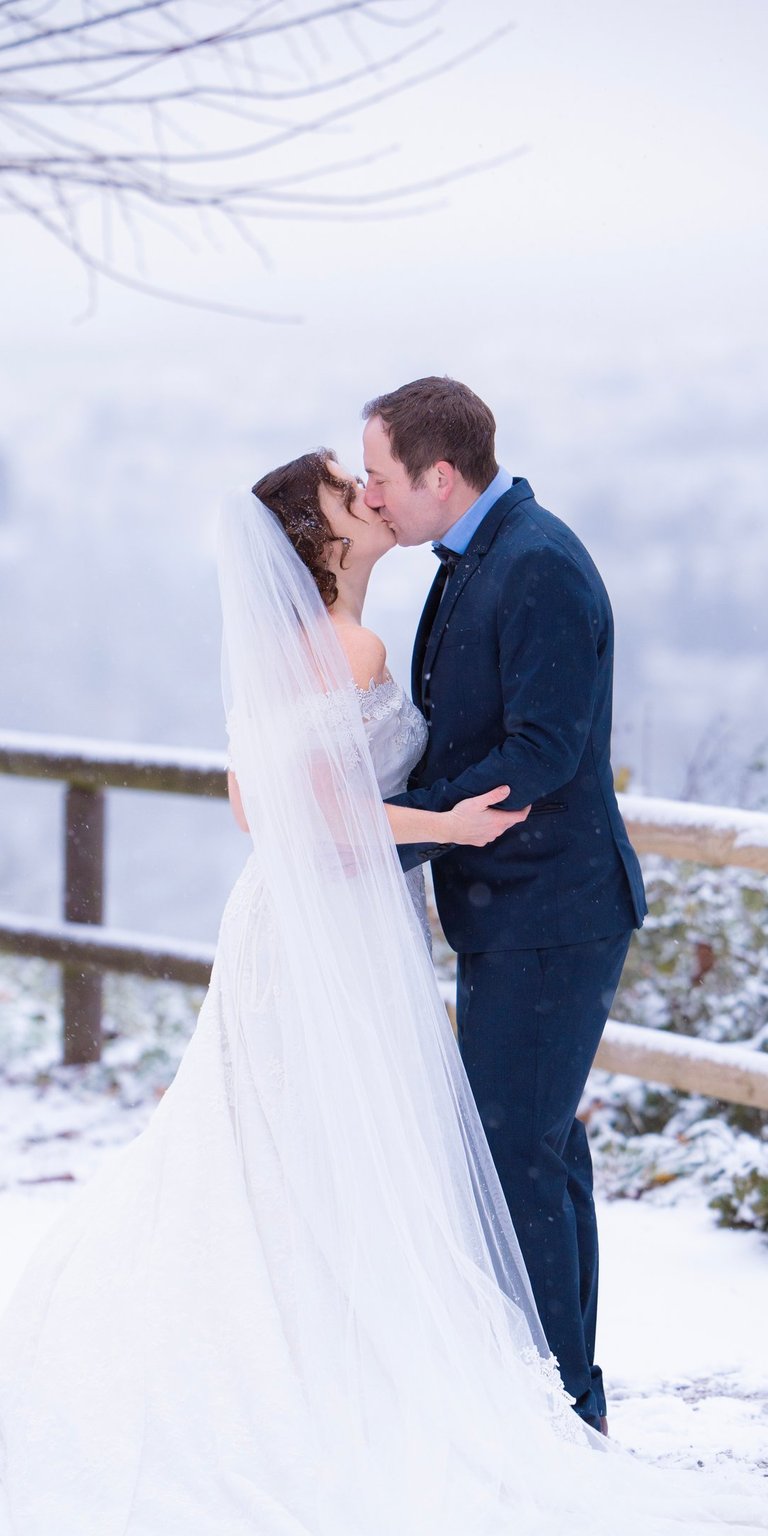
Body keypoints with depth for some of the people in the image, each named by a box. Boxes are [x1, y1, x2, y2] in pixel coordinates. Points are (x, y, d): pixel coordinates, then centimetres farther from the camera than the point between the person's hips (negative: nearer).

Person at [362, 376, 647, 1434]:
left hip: (550, 915, -10)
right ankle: (568, 1397, 24)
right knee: (542, 1149, 15)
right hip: (509, 911, 10)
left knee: (515, 1154, -9)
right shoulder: (474, 560, 13)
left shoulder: (540, 569, -18)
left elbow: (539, 757, -24)